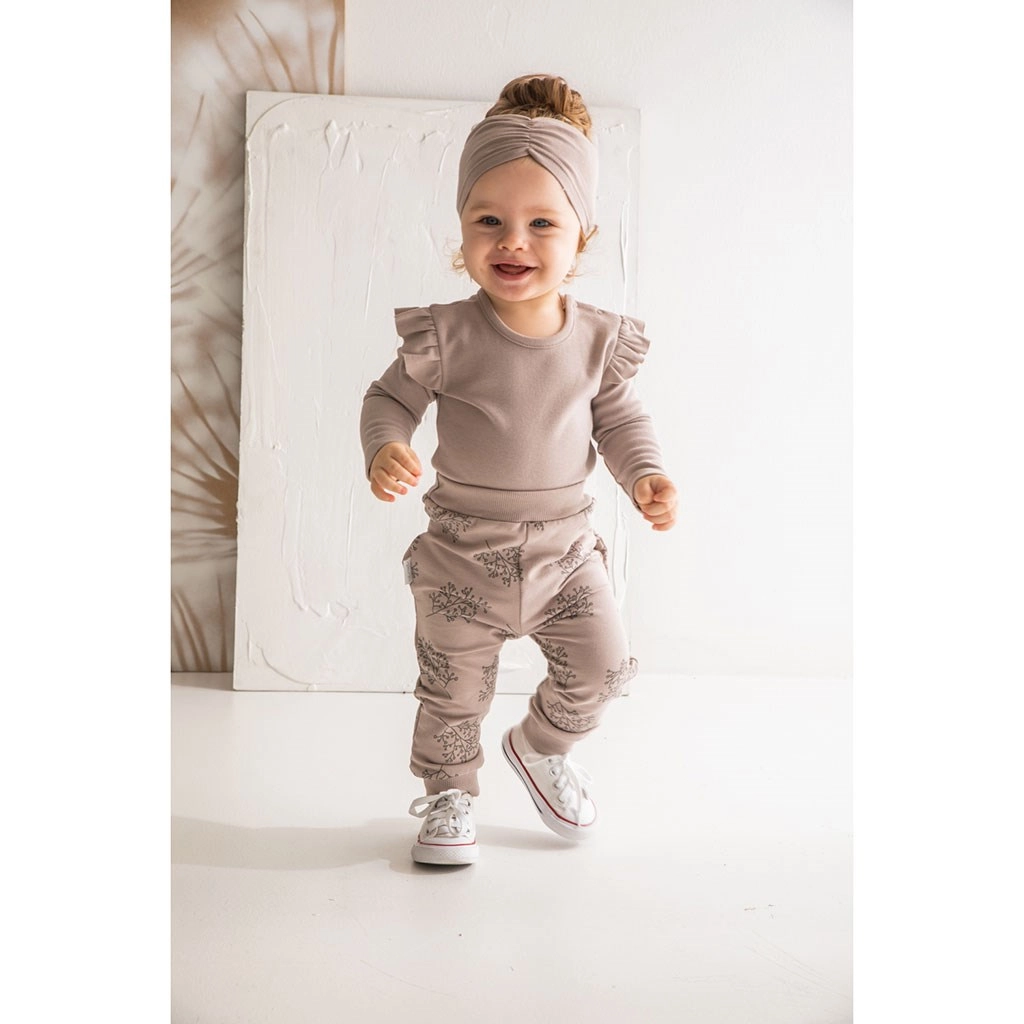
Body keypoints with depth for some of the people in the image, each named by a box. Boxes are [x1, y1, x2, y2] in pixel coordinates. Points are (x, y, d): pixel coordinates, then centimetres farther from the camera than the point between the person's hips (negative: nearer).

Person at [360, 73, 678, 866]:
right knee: (453, 690, 9)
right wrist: (385, 450, -26)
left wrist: (646, 475, -11)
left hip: (566, 546, 2)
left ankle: (542, 747, 36)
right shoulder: (447, 336, -15)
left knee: (601, 666, 6)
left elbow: (621, 418, 5)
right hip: (463, 549, -2)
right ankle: (450, 794, 35)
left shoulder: (598, 340, -7)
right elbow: (390, 399, -6)